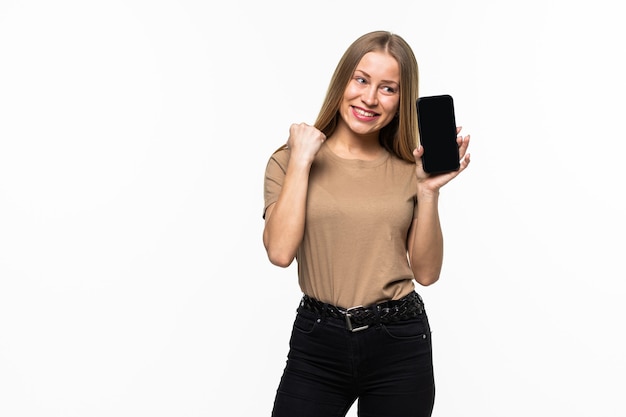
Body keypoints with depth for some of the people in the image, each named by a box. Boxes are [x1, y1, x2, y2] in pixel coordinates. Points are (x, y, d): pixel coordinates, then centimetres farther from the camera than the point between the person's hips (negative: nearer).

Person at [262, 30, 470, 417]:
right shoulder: (289, 160, 0)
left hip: (400, 343, 1)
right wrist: (301, 160, -11)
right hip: (317, 343, -1)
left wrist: (429, 192, -9)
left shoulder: (410, 170, 3)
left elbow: (426, 272, 1)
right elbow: (280, 251, -14)